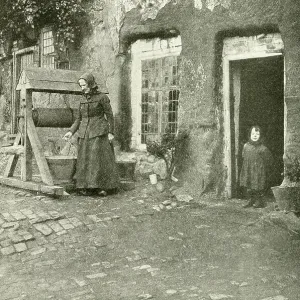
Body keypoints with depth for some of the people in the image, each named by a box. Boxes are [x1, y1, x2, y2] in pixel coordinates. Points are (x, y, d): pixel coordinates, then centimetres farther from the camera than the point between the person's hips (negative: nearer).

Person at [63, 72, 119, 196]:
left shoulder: (102, 97, -3)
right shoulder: (83, 100, 13)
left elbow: (109, 115, -3)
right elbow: (79, 119, 14)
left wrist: (110, 132, -10)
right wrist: (71, 132, 3)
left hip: (99, 133, -6)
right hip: (84, 134, 6)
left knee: (99, 158, -7)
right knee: (85, 160, 3)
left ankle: (103, 187, -2)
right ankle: (87, 187, 7)